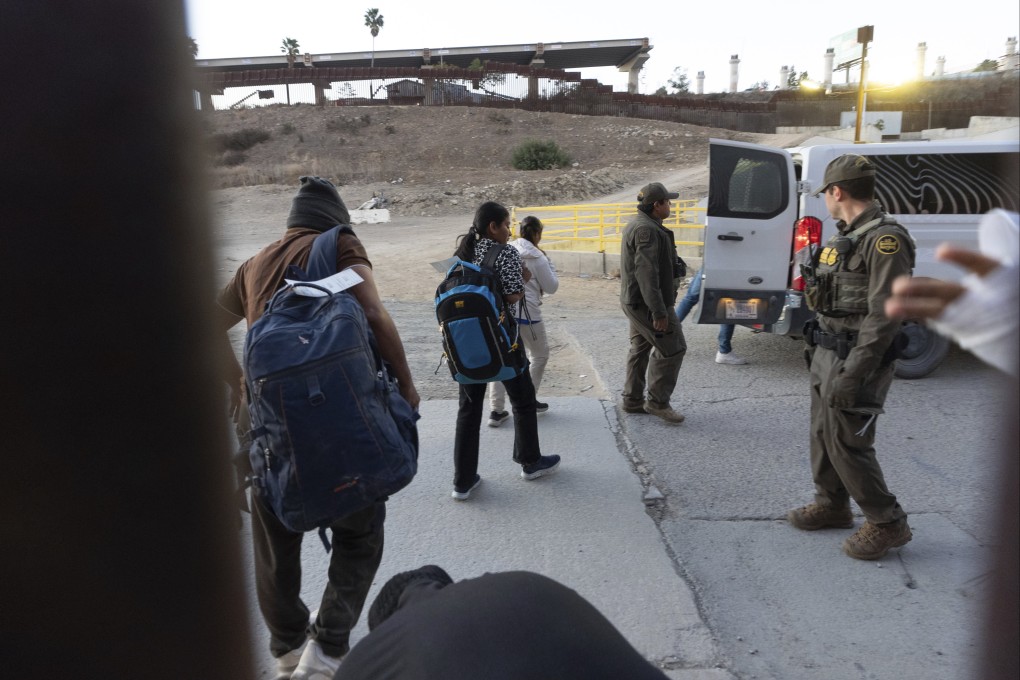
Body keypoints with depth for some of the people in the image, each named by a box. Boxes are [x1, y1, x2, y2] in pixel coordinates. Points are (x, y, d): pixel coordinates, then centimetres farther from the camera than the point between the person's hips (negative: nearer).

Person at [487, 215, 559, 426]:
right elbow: (551, 287, -1)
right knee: (539, 355, 19)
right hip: (526, 313, -4)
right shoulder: (536, 257, -9)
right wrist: (548, 262, 8)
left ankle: (496, 410, 8)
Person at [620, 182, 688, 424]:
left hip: (635, 301, 11)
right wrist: (659, 311, -28)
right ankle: (658, 401, 2)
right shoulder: (647, 230, -20)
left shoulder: (637, 225, 15)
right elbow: (647, 273, -27)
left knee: (640, 349, 16)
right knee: (673, 349, -5)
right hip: (646, 303, -11)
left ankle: (633, 400, 24)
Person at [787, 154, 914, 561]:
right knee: (823, 434, 16)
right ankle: (832, 504, 32)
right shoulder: (847, 236, 12)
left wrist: (853, 374, -24)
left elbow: (884, 317, -23)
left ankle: (888, 523, 12)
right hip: (827, 354, 9)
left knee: (847, 443, -4)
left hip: (856, 359, -9)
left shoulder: (885, 239, -18)